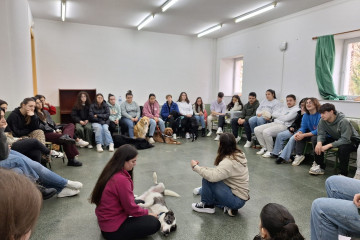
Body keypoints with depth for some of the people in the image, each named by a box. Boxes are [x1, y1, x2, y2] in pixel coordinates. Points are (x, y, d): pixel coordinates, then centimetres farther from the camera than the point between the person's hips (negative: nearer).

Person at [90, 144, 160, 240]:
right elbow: (130, 208, -20)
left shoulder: (111, 172, -1)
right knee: (154, 223, -7)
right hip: (113, 230, -9)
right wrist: (147, 213, -3)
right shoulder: (121, 179, -30)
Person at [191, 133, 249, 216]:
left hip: (237, 200, -9)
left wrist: (195, 167, -25)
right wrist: (203, 169, 3)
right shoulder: (239, 155, -1)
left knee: (207, 179, -17)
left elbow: (212, 176, -38)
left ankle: (207, 205, 2)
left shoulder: (229, 162, -28)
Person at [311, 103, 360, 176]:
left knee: (342, 147, -39)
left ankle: (343, 173, -19)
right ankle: (320, 167, 0)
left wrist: (329, 145, -40)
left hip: (352, 140, -6)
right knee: (316, 142, -13)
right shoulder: (323, 120, -15)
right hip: (336, 139, 6)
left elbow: (345, 140, -34)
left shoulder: (343, 122, -31)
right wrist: (319, 142, -34)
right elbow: (321, 134, -11)